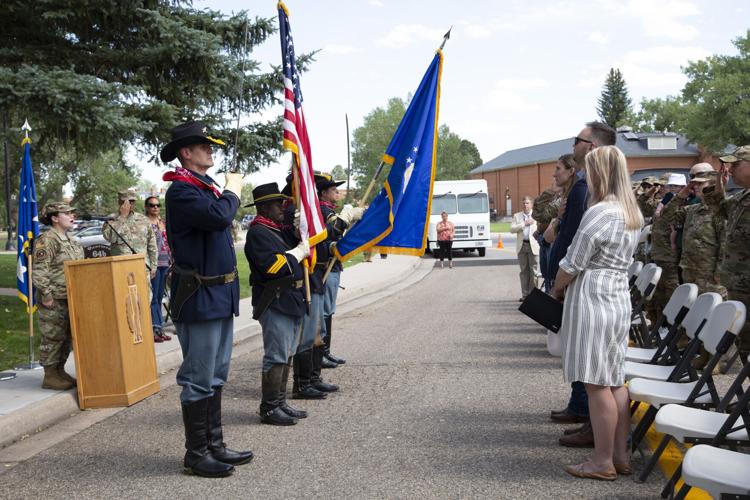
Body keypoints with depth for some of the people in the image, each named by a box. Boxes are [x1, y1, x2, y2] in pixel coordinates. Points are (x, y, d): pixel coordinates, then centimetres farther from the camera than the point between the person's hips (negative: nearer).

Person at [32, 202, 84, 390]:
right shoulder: (47, 240, -12)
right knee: (53, 337, -3)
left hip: (70, 298, 9)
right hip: (54, 299, -9)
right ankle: (50, 376, 4)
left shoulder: (70, 240, 17)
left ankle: (60, 371, 23)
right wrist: (46, 295, -20)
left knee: (66, 337, 13)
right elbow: (39, 271, -17)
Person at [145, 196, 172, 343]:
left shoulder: (163, 222, 15)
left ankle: (159, 329, 14)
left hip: (164, 263, 7)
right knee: (153, 297, -6)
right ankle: (156, 328, -4)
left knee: (159, 297, 10)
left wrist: (171, 261, 16)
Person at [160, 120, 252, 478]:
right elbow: (218, 217, -27)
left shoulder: (207, 186, 16)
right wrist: (233, 190, -12)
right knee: (199, 380, -1)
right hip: (198, 297, -10)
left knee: (216, 376, 15)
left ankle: (215, 445, 25)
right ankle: (196, 454, 10)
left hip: (220, 295, 10)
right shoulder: (181, 190, -13)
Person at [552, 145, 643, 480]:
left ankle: (602, 462, 5)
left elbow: (572, 264, -14)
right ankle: (620, 455, 20)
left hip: (592, 300, -9)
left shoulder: (599, 212, -17)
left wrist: (556, 289, 5)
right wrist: (567, 286, 15)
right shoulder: (633, 214, 11)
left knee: (597, 384, -2)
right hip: (619, 299, 9)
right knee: (615, 381, 13)